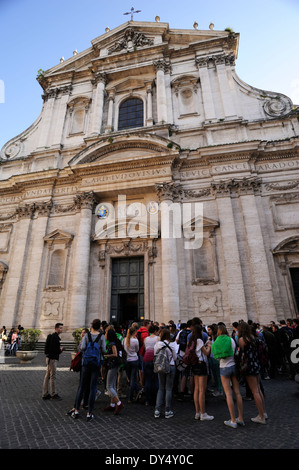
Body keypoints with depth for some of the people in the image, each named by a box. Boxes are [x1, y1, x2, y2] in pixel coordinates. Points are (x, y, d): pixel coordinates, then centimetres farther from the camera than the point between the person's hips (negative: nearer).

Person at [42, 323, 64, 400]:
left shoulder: (54, 336, 15)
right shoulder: (54, 337, -17)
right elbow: (53, 349, -23)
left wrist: (59, 349, 5)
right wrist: (60, 350, -8)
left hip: (50, 358, 10)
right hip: (52, 359, -10)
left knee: (47, 376, 14)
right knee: (53, 376, -1)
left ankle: (45, 394, 21)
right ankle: (53, 394, 8)